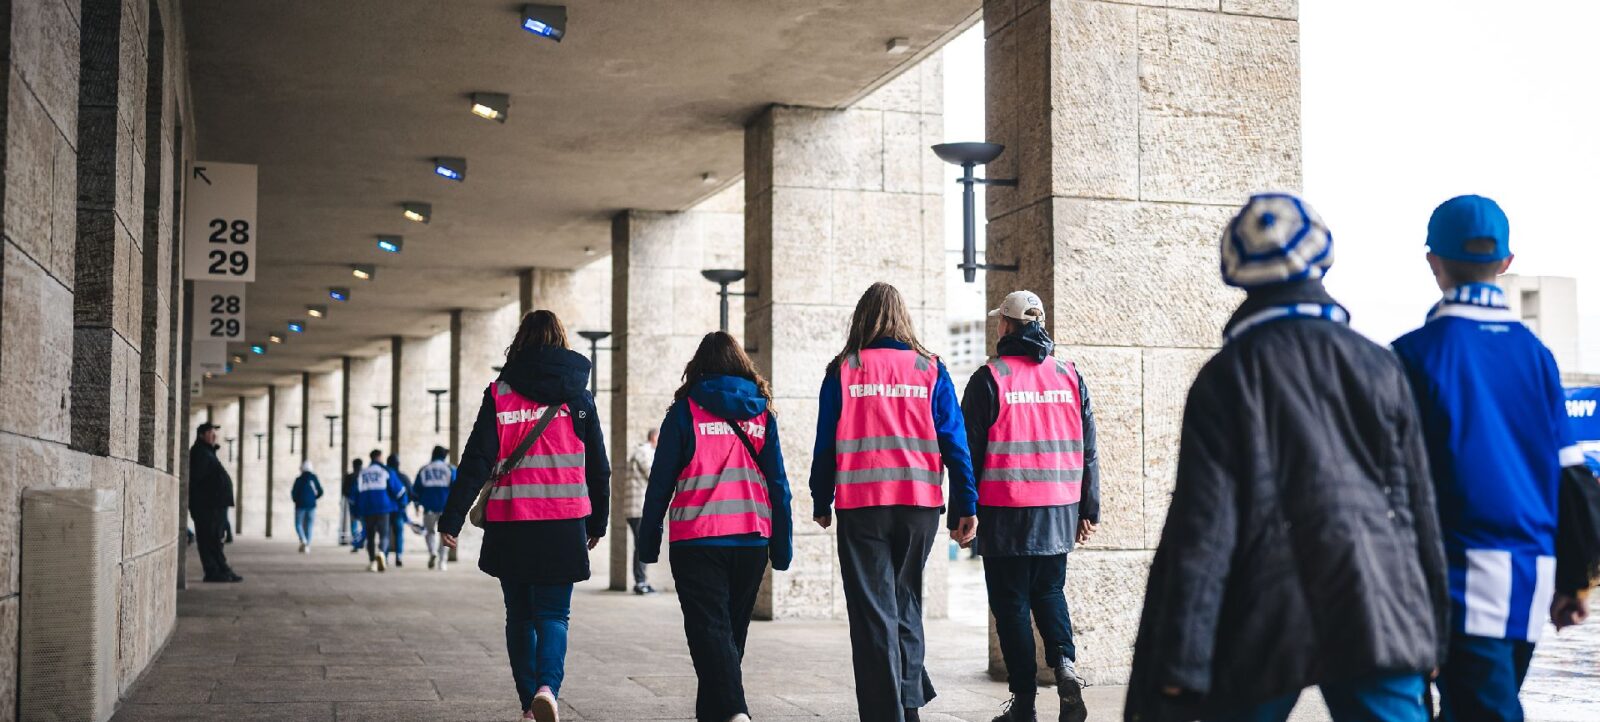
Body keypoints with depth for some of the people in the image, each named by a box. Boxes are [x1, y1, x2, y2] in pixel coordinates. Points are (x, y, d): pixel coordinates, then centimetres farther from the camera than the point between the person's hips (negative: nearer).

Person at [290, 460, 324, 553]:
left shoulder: (299, 479, -8)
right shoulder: (314, 478, 1)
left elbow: (293, 493, -8)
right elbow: (320, 492, 2)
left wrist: (296, 500, 13)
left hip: (301, 505, -3)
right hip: (311, 505, 3)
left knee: (298, 524, 8)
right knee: (308, 526, 8)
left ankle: (303, 541, -17)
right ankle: (307, 546, 3)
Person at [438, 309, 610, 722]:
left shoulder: (500, 394, 0)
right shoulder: (577, 397, 4)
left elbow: (477, 461, -5)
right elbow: (597, 466, 7)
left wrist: (452, 518, -3)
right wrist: (598, 522, 17)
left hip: (510, 525, 0)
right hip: (563, 523, 0)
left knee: (520, 615, 14)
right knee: (553, 614, 3)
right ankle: (547, 687, -21)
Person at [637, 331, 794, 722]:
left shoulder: (685, 411, 0)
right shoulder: (762, 414, 8)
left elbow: (661, 481, -2)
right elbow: (778, 484, 6)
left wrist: (647, 541, 4)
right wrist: (782, 548, 10)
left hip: (697, 540, -3)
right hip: (751, 541, 3)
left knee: (709, 630, -5)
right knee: (732, 630, 15)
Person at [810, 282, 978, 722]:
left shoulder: (843, 371, 2)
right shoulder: (931, 370, 5)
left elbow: (826, 442, 2)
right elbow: (953, 441, 2)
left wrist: (821, 504, 10)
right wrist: (966, 506, 3)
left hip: (861, 507, -2)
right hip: (919, 504, 2)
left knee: (873, 611, 2)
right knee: (906, 601, 20)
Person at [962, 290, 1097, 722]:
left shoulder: (989, 379, -6)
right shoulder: (1070, 376, 7)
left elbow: (969, 450, -6)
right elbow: (1088, 449, 9)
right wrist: (1088, 509, 14)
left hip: (1006, 513, -4)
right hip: (1059, 509, 4)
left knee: (1011, 602, 5)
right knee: (1049, 591, 20)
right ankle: (1064, 663, -4)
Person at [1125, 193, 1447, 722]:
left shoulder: (1226, 379, -3)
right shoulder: (1378, 367, 7)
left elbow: (1202, 525, -8)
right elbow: (1419, 503, 10)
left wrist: (1179, 663, -7)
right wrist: (1432, 629, 18)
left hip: (1265, 625, -2)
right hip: (1380, 620, 2)